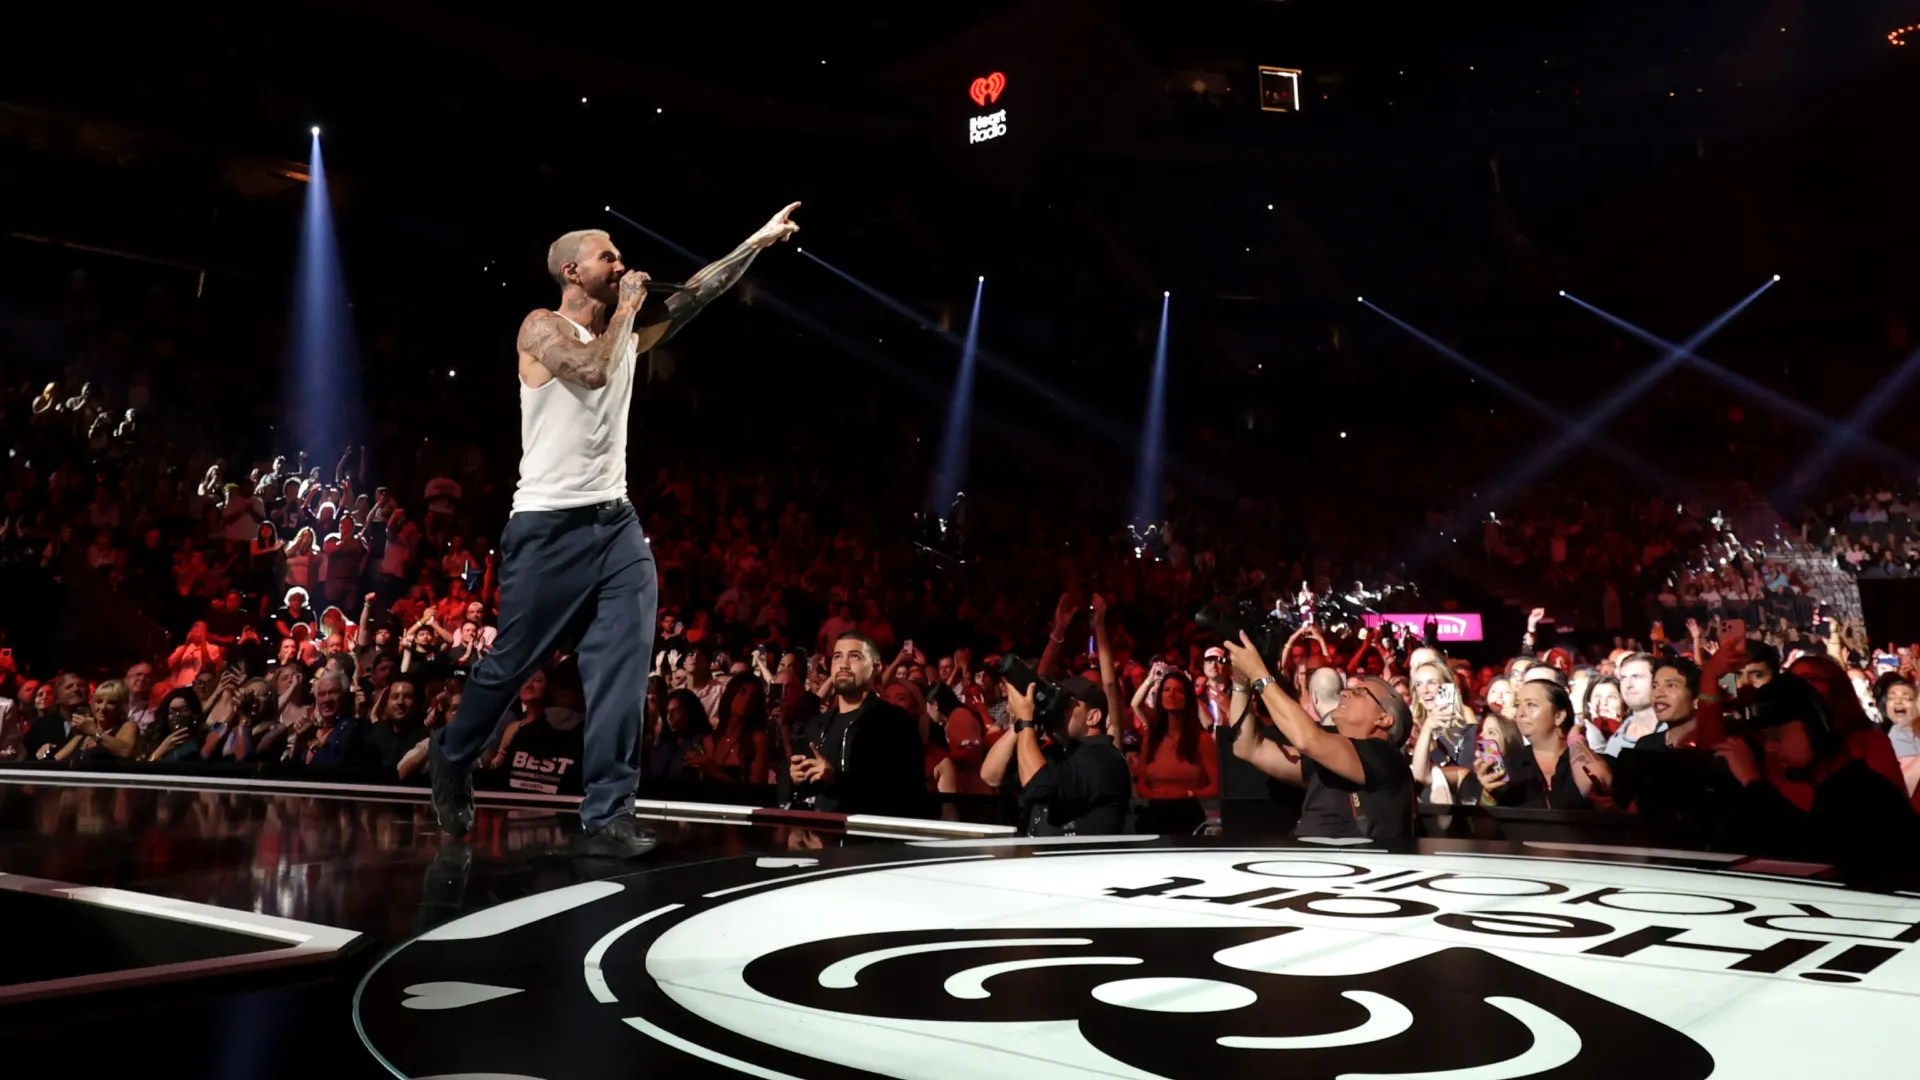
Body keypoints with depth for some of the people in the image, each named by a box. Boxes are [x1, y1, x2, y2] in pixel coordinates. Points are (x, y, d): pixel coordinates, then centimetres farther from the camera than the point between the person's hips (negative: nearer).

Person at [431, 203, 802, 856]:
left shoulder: (625, 334, 13)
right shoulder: (541, 327, -5)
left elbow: (695, 296, 10)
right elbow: (592, 369, -23)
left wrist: (758, 241, 6)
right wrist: (626, 308, -9)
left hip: (617, 523, 6)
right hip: (548, 527, -5)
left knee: (625, 667, -6)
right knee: (509, 665, 7)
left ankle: (609, 812, -1)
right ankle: (452, 761, 33)